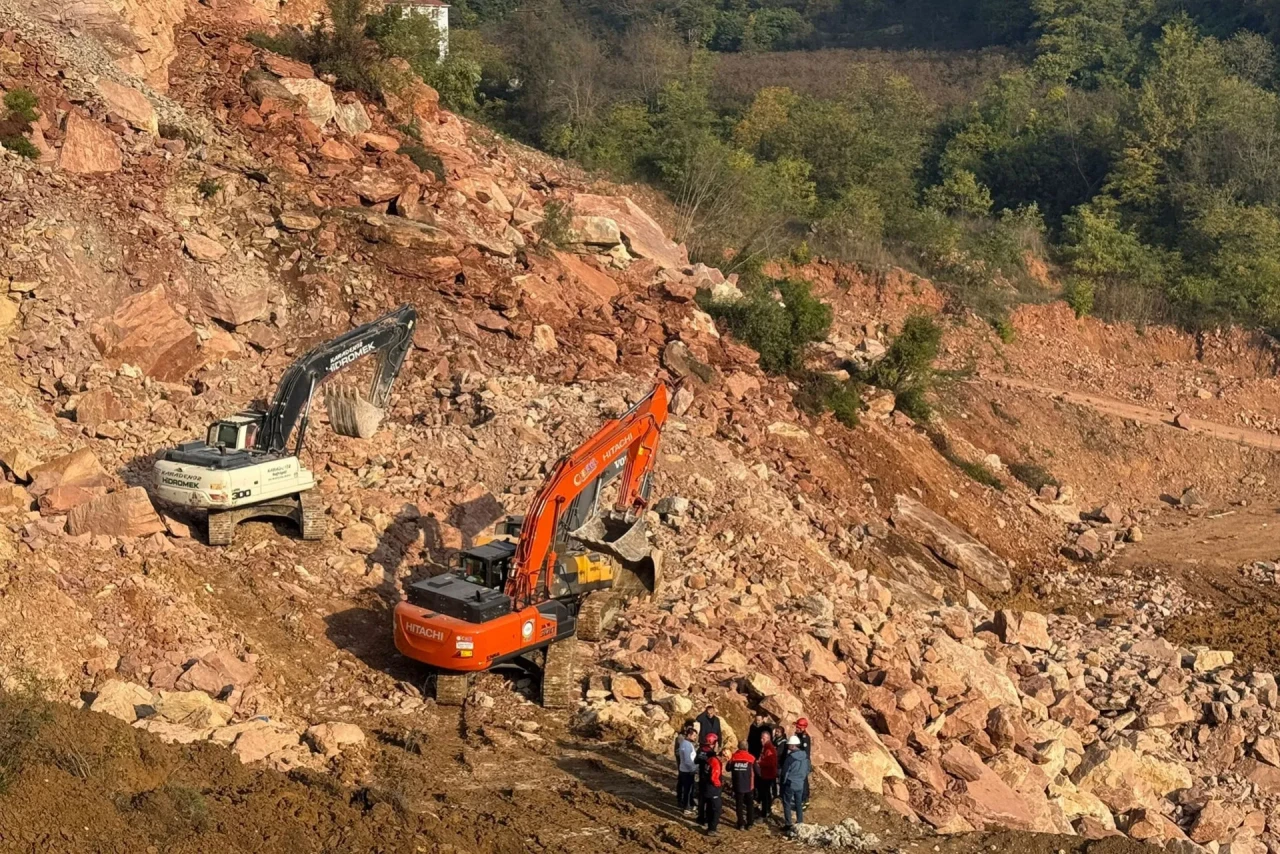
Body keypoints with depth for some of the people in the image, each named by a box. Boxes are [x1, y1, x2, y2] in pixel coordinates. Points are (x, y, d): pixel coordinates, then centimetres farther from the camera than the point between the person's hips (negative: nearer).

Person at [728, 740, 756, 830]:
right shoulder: (751, 758, -11)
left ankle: (741, 824, 10)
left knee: (739, 804, 11)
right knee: (750, 805, 14)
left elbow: (728, 768, 7)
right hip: (749, 786, -1)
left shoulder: (733, 757, -7)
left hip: (738, 786, 1)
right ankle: (749, 823, 14)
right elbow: (757, 771, -5)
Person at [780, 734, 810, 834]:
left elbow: (785, 772, -13)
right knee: (799, 803, 16)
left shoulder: (790, 757, -21)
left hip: (790, 784, -6)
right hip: (800, 784, 6)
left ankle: (788, 824, 3)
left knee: (787, 803, 5)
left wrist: (783, 782, 0)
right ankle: (800, 823, 20)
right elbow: (807, 770, 8)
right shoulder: (805, 756, -1)